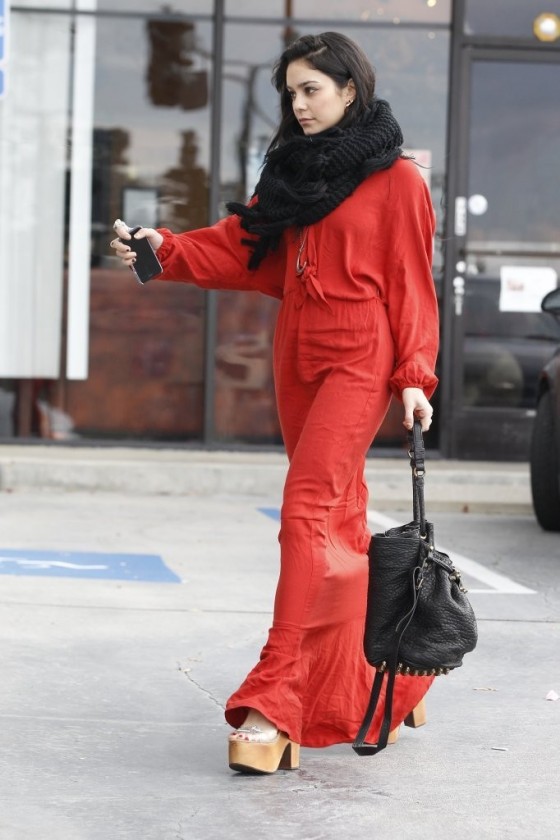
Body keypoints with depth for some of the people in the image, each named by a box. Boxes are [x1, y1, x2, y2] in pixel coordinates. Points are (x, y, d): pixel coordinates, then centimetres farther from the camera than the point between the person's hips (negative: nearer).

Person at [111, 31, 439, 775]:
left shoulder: (396, 179, -2)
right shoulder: (292, 171, 15)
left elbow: (412, 283, -3)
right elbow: (240, 247, 10)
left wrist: (415, 376, -8)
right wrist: (165, 250, -4)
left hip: (360, 359, -7)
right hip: (299, 357, 7)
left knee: (308, 513, -17)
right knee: (338, 525, 10)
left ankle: (273, 705, -21)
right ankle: (371, 690, 20)